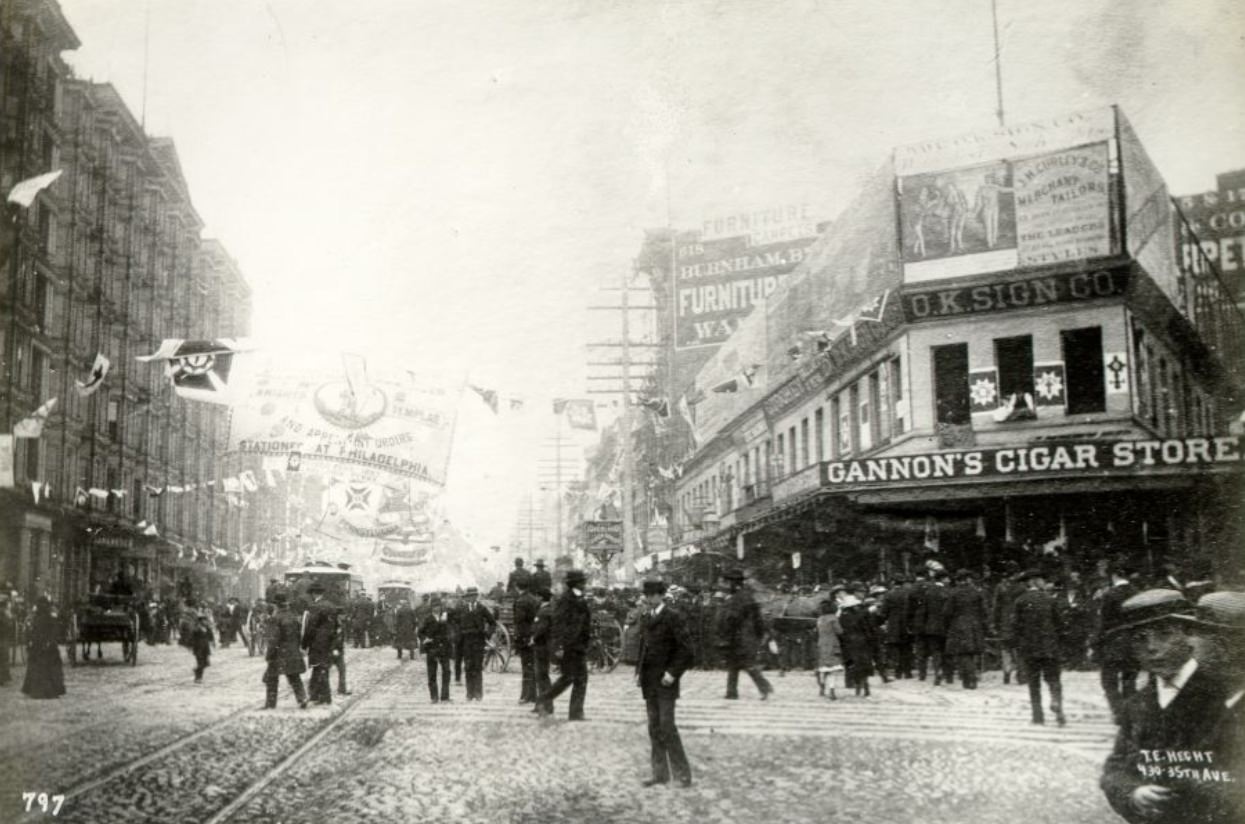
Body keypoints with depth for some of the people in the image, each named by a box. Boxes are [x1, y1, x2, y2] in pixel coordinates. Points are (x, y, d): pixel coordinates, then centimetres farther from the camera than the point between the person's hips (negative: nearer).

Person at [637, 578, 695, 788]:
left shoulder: (673, 618, -9)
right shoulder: (647, 619, 14)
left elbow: (686, 649, -12)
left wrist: (672, 673, -17)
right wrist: (639, 670, 12)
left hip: (665, 681, -7)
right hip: (649, 682, 7)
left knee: (667, 726, -9)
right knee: (654, 728, 7)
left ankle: (682, 773, -1)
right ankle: (660, 774, 12)